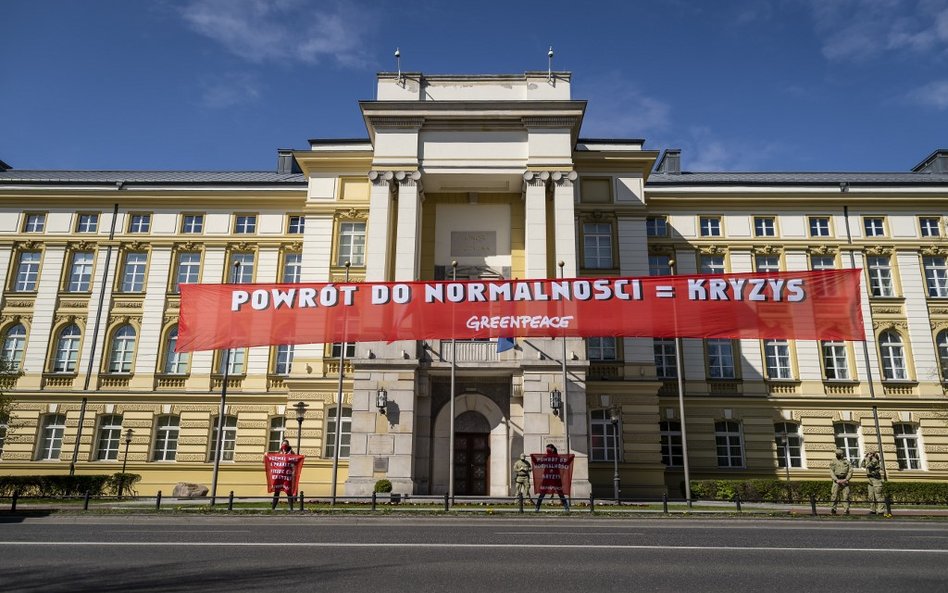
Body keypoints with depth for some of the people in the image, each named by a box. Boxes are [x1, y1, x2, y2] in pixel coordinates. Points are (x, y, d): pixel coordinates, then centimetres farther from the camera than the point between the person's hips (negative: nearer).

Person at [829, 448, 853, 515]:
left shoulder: (847, 462, 11)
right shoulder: (833, 462, 8)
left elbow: (850, 471, 4)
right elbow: (831, 472, 1)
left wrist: (846, 479, -9)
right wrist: (837, 480, -11)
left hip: (845, 481, 1)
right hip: (836, 480, -1)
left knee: (846, 496, -3)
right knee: (835, 495, -6)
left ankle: (846, 510, 1)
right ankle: (833, 509, -2)